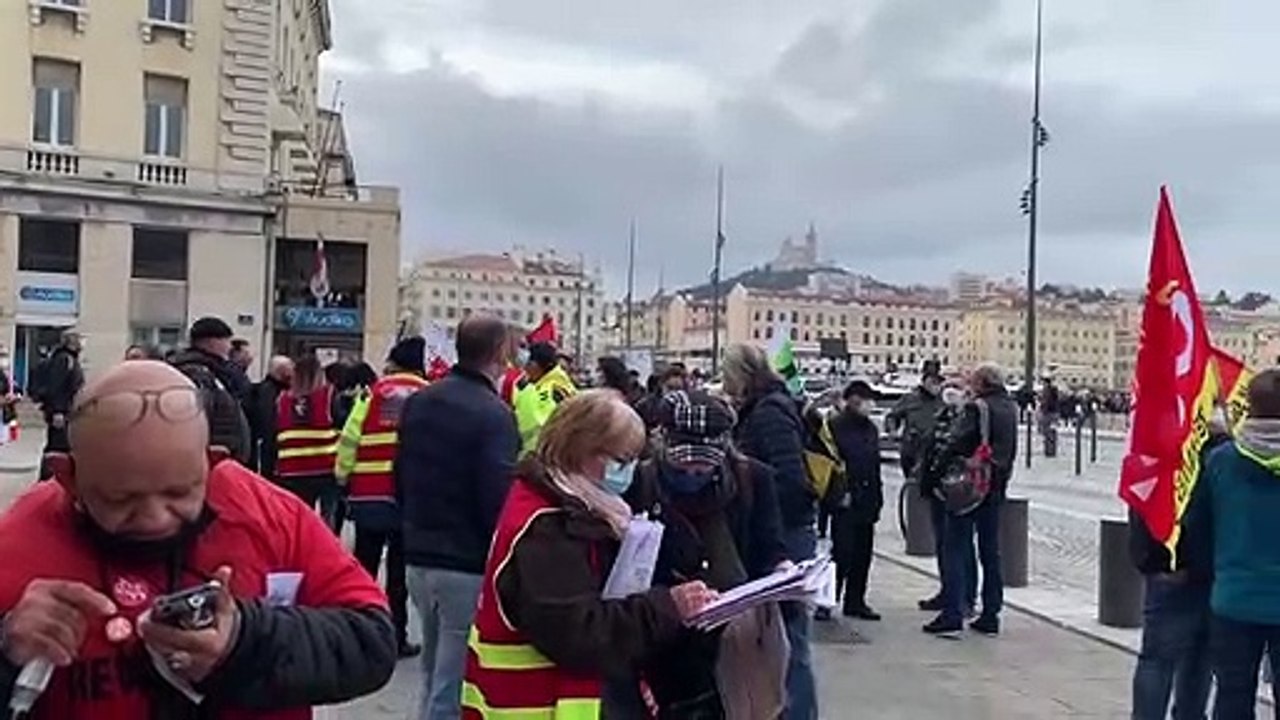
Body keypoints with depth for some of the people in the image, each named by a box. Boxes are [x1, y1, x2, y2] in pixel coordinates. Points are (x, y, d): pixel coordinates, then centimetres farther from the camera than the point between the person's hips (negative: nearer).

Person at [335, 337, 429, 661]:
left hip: (369, 493, 1)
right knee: (400, 567, 7)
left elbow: (349, 440, 0)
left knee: (364, 564, 12)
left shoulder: (373, 393, 2)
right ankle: (396, 636, 10)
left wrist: (343, 476, 12)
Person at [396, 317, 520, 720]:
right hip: (470, 566, -8)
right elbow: (499, 502, -20)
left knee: (435, 674, 21)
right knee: (454, 686, 1)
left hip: (419, 559, 8)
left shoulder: (418, 402, 7)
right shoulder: (493, 413, -17)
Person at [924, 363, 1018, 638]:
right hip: (995, 489, 7)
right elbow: (1010, 452, 14)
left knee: (955, 550, -3)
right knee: (990, 551, 13)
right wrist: (1001, 479, 17)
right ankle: (990, 616, 17)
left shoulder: (977, 408, -14)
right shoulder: (1011, 409, 10)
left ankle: (952, 615, -6)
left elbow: (954, 444, -18)